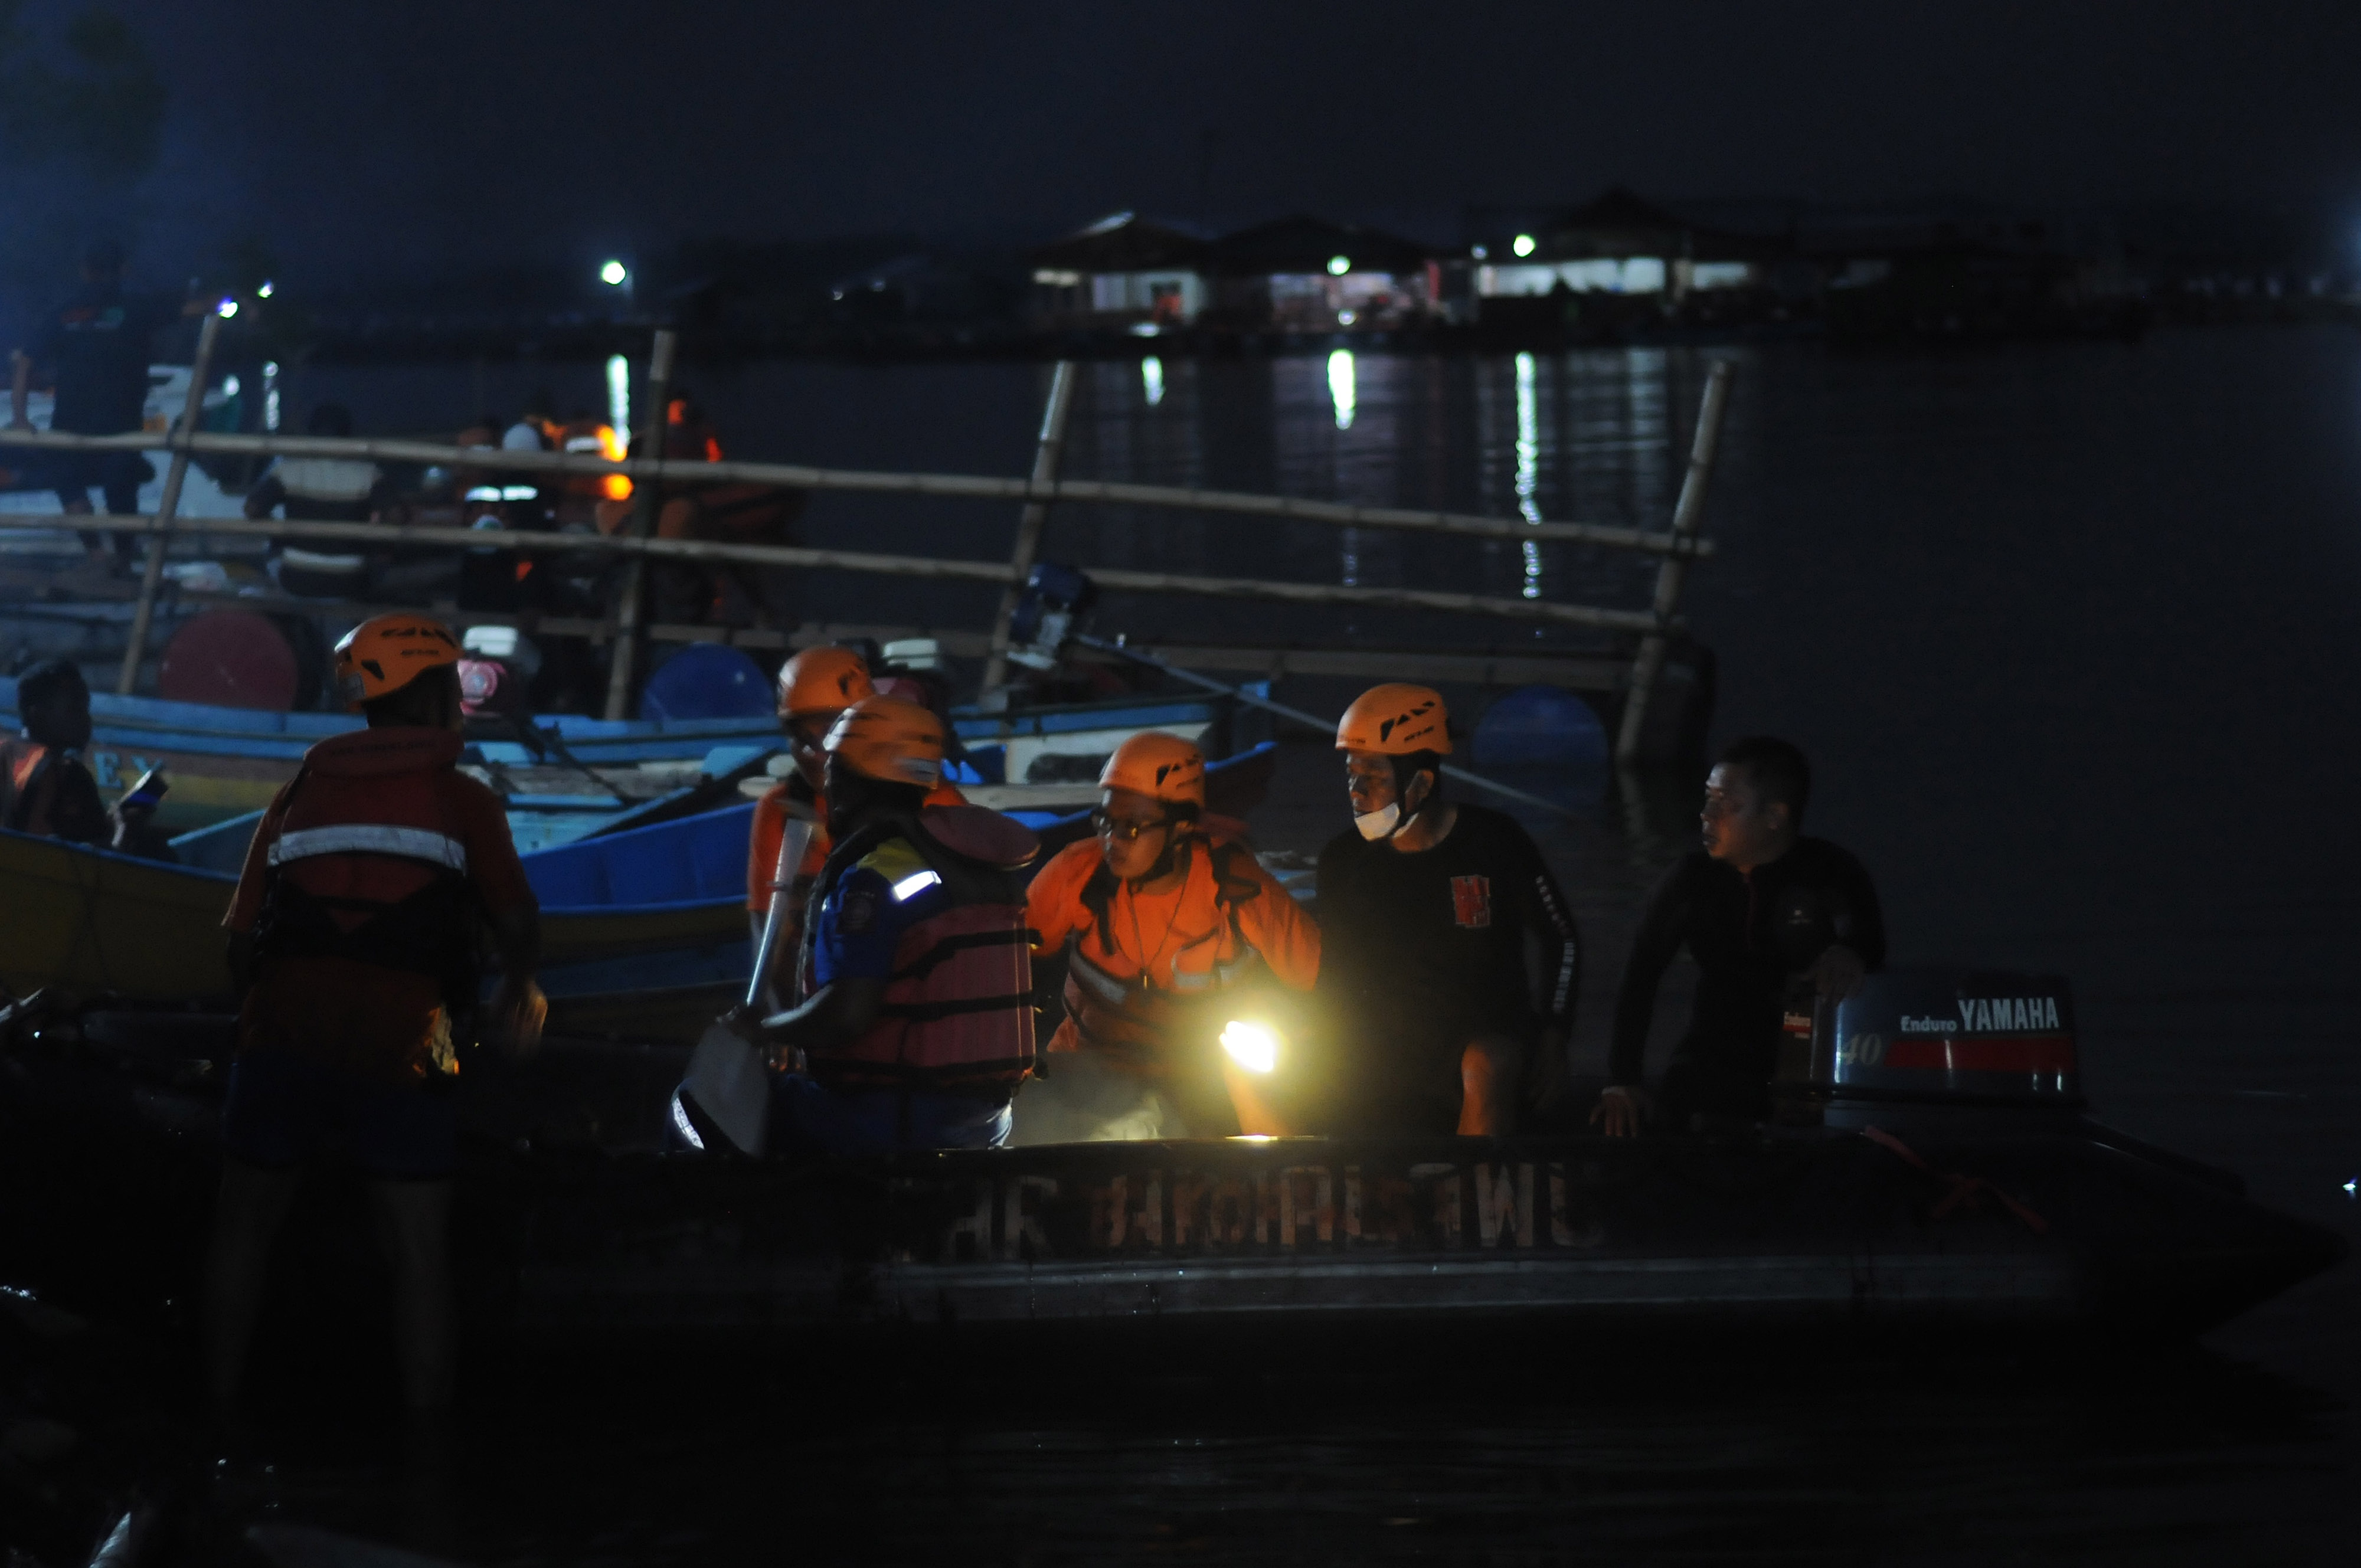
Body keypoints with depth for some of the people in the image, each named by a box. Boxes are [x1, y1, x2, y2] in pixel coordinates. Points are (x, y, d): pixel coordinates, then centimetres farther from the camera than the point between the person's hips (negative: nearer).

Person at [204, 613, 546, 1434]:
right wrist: (518, 990, 23)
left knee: (245, 1222, 17)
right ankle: (427, 1431, 4)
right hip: (398, 1049, -2)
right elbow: (516, 920, 2)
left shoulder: (302, 791, 16)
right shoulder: (463, 802, 8)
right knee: (419, 1251, 5)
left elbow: (243, 935, 14)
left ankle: (219, 1409, 19)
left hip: (284, 1031, 2)